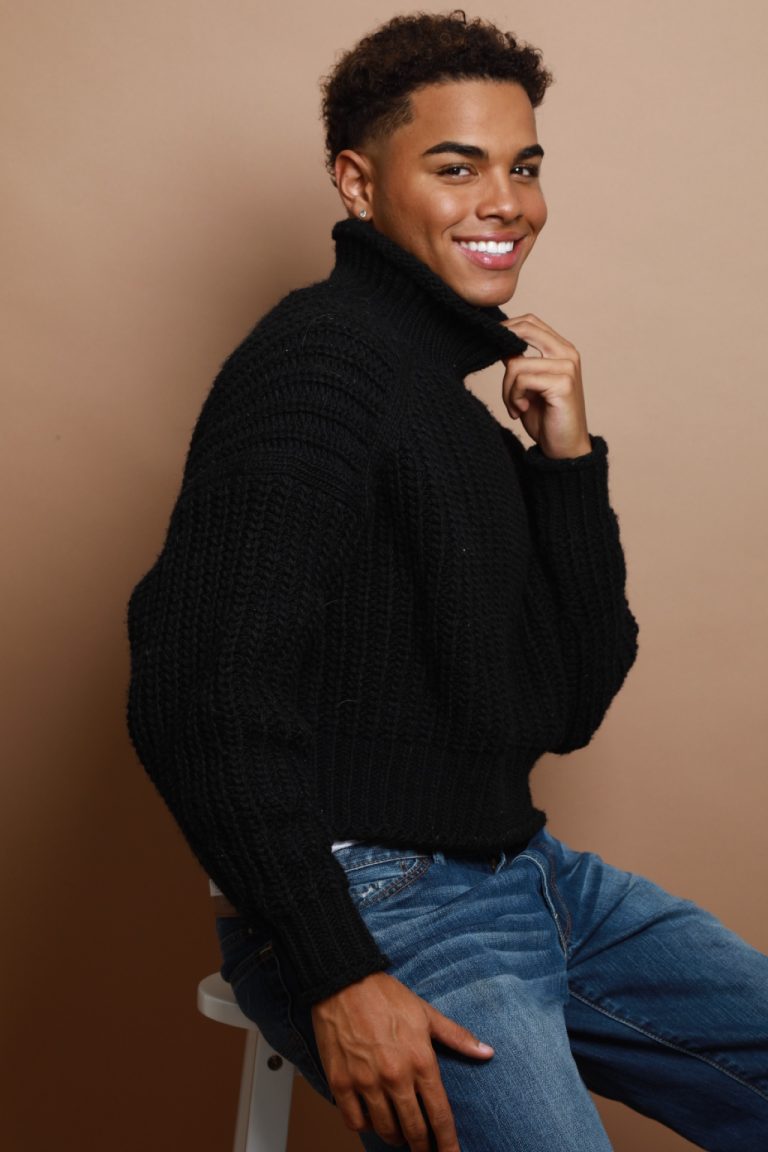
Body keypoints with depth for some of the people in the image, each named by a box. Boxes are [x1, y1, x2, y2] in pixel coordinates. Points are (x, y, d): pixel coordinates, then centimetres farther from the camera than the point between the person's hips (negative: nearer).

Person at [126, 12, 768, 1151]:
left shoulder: (462, 398, 15)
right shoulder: (324, 359, -12)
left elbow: (572, 706, 10)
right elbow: (200, 693, -21)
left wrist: (567, 460, 1)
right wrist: (337, 977, -21)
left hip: (531, 874, 8)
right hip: (370, 906, -8)